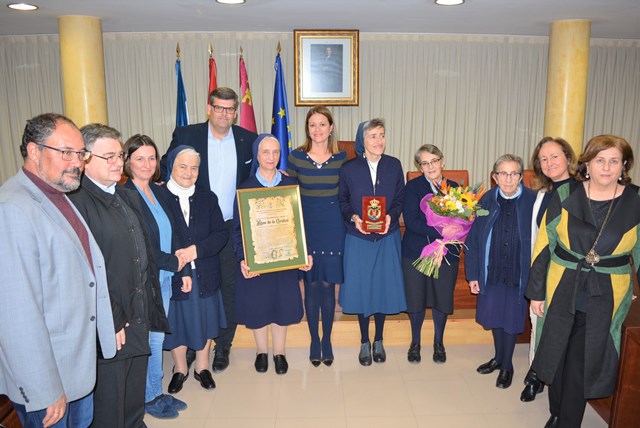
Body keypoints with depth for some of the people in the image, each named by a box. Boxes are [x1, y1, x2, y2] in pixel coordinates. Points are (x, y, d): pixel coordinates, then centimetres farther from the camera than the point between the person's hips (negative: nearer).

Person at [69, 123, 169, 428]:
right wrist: (111, 322, -18)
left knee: (135, 400, 25)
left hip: (140, 318, 8)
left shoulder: (128, 197, 11)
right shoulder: (77, 201, -18)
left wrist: (149, 306, 14)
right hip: (109, 327, -8)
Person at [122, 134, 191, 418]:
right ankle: (149, 398, 29)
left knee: (157, 338, 18)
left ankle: (157, 392, 35)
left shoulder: (158, 192, 7)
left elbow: (172, 236, 11)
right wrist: (174, 263, -11)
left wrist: (185, 270, 7)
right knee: (148, 340, 9)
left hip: (164, 278, 7)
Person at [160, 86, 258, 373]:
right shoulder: (185, 135, -2)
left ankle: (223, 346, 27)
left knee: (230, 288, 10)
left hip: (233, 228, 1)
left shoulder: (248, 140, 2)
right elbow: (165, 170, 3)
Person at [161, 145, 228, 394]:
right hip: (172, 274, -3)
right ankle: (180, 369, 36)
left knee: (205, 319, 15)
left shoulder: (208, 197, 4)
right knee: (176, 321, 13)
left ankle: (202, 366, 37)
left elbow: (221, 234, -3)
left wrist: (197, 250, -18)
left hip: (205, 273, 3)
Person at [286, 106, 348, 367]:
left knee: (328, 284, 7)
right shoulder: (296, 157, -2)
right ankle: (314, 340, 25)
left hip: (333, 227, 0)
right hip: (306, 227, 0)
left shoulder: (341, 158, 1)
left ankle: (327, 340, 26)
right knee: (311, 284, 8)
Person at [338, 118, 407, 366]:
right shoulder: (349, 168, -4)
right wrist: (353, 218, -17)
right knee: (361, 288, 7)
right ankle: (364, 343, 26)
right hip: (358, 238, -1)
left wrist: (391, 216, -15)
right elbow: (342, 201, 2)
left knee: (383, 287, 10)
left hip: (387, 237, 1)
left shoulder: (394, 165, 0)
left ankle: (378, 341, 30)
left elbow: (400, 198, 4)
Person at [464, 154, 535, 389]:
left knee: (511, 318, 12)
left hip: (519, 273, -2)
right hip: (491, 271, 3)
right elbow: (473, 239, -1)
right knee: (494, 316, 18)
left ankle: (507, 365, 34)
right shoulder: (486, 201, -5)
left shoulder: (533, 201, -13)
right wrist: (472, 274, -2)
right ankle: (498, 357, 42)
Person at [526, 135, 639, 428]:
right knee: (557, 357, 15)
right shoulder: (565, 196, -6)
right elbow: (543, 245, -3)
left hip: (605, 301, -1)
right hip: (561, 293, 1)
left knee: (582, 365, 7)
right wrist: (536, 291, -2)